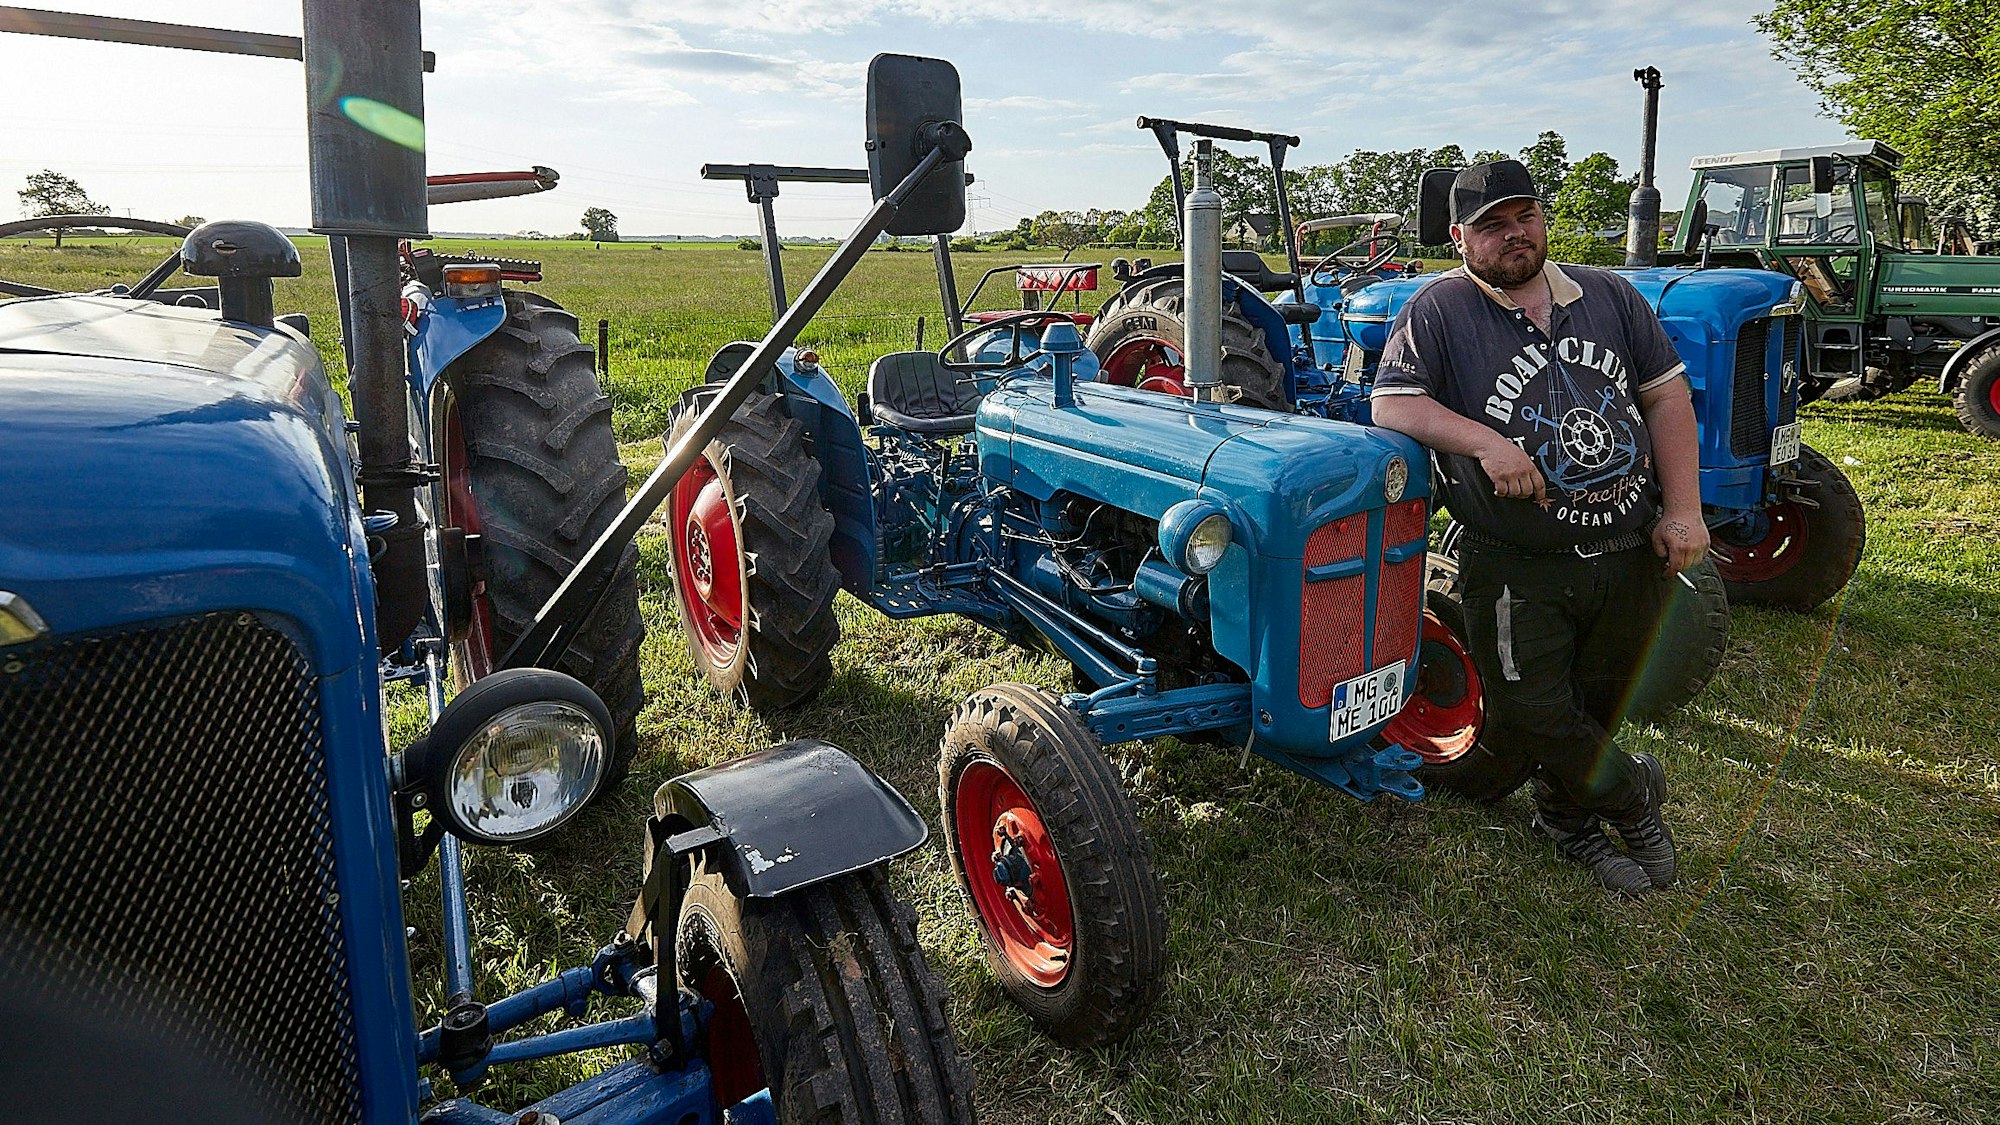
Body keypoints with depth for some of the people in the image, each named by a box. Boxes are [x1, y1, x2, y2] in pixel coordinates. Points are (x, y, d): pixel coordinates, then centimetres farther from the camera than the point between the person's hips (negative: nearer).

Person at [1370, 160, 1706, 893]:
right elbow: (1392, 404, -15)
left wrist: (1684, 508, -1)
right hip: (1519, 568, -4)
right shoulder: (1439, 311, -6)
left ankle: (1568, 813, 43)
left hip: (1633, 552, 4)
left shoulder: (1609, 296, 8)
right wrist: (1485, 442, -29)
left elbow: (1666, 395, 8)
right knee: (1527, 714, -4)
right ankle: (1631, 793, 25)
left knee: (1600, 703, 17)